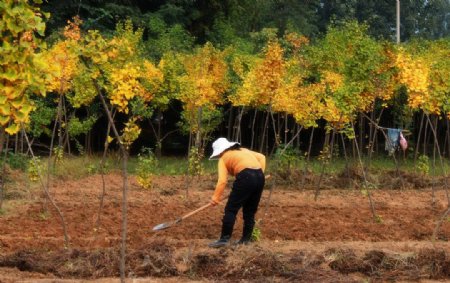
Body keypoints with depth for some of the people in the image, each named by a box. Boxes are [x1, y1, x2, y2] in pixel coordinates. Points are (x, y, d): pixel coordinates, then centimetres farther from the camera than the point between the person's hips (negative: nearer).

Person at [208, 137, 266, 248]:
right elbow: (261, 157, 20)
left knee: (231, 209, -2)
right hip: (260, 177, 7)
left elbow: (222, 180, -3)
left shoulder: (224, 158, 10)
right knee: (250, 210, 16)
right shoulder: (243, 150, 29)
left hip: (246, 178, -7)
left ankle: (224, 239, -8)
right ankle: (246, 239, 18)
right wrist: (260, 173, 16)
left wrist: (216, 196, -5)